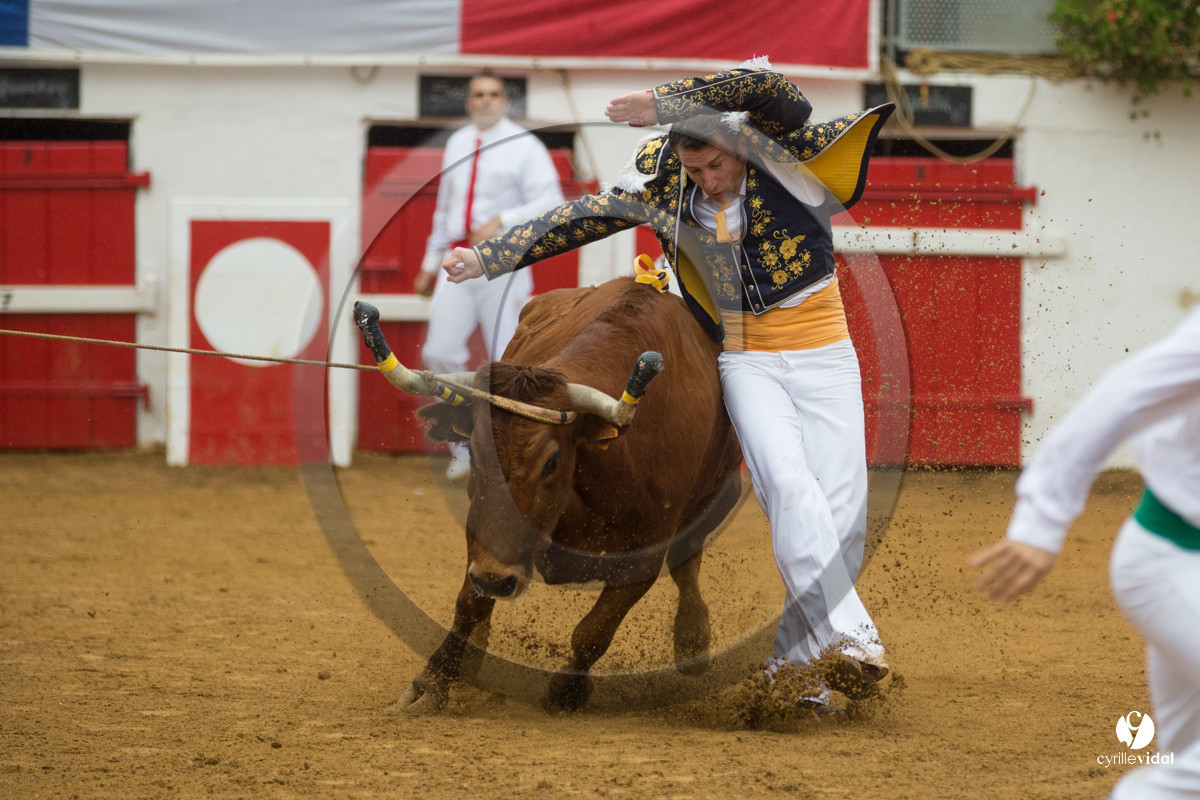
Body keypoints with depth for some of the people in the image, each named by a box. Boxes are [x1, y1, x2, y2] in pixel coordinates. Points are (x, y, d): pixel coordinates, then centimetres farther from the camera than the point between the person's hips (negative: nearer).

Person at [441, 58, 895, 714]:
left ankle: (795, 668, 7)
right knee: (788, 485, -24)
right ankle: (849, 636, -33)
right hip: (749, 362, 1)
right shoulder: (666, 189, -5)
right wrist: (488, 257, 0)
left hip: (825, 358, -1)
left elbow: (771, 91, -32)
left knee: (842, 515, -6)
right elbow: (583, 219, 1)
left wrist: (665, 103, -32)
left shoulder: (788, 162, -14)